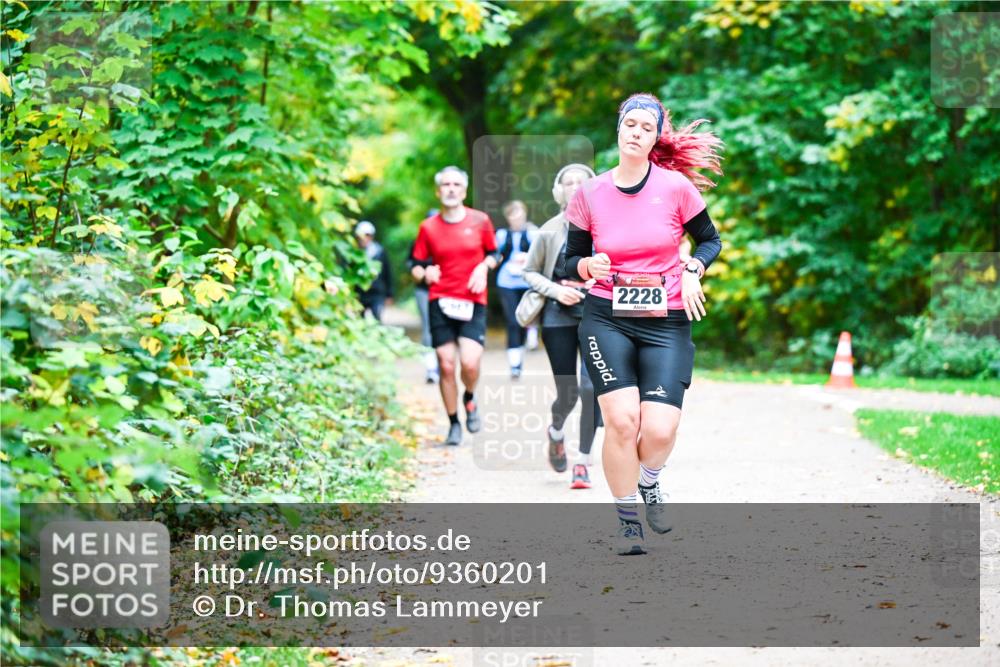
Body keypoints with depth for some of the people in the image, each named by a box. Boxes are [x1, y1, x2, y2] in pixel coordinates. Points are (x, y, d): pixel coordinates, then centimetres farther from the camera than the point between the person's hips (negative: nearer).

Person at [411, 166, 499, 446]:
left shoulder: (480, 220, 3)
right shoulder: (428, 227, 4)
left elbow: (493, 253, 14)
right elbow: (418, 264, 10)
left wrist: (483, 268, -6)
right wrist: (425, 272, -12)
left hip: (473, 303, -1)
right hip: (440, 302, 1)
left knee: (470, 363, -17)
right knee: (446, 366, -1)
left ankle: (470, 399, 17)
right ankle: (454, 425, 15)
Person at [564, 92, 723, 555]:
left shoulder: (676, 187, -2)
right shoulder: (590, 194, 2)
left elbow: (709, 239, 13)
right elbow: (572, 260, 11)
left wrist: (692, 271, -6)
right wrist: (587, 266, -11)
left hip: (666, 323, 0)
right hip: (606, 320, 0)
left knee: (660, 429, -14)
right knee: (622, 420, -16)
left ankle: (649, 483, 23)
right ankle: (627, 518, 5)